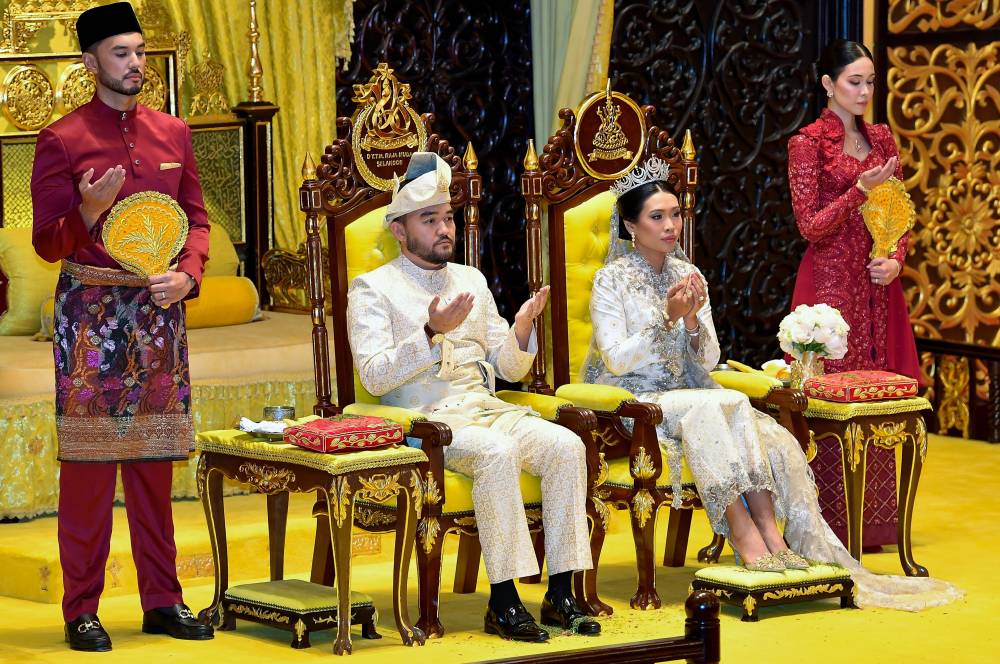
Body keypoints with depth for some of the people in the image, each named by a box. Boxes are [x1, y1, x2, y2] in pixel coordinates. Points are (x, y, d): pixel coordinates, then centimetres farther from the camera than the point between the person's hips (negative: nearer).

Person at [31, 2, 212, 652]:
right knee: (88, 463, -3)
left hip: (160, 308, 4)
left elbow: (197, 218, 13)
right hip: (91, 311, -4)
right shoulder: (62, 140, -3)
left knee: (155, 463, 9)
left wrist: (187, 275, -6)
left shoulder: (173, 134, 10)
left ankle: (163, 599, 16)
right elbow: (46, 242, -3)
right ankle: (82, 610, 4)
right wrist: (89, 213, -23)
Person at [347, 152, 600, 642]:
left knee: (566, 445, -21)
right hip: (425, 419, -6)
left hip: (487, 409, 6)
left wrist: (522, 329, -2)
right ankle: (503, 602, -31)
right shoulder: (373, 288, 4)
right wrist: (433, 332, -21)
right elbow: (374, 377, -10)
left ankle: (559, 594, -21)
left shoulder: (472, 280, 22)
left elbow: (508, 368, 20)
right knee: (498, 452, -35)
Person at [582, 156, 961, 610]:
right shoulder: (611, 281, -4)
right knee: (715, 406, -35)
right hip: (630, 402, -6)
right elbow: (617, 360, -14)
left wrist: (693, 321, -13)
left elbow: (708, 361, 7)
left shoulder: (687, 275, 12)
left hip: (684, 396, 6)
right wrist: (666, 320, -22)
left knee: (768, 436, -23)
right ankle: (752, 541, -37)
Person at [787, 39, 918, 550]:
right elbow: (810, 225, -9)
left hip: (878, 283, 5)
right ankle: (831, 523, 0)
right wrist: (861, 191, -18)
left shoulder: (881, 140, 13)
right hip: (831, 282, -5)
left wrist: (897, 259, -5)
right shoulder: (808, 143, -4)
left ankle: (873, 520, 12)